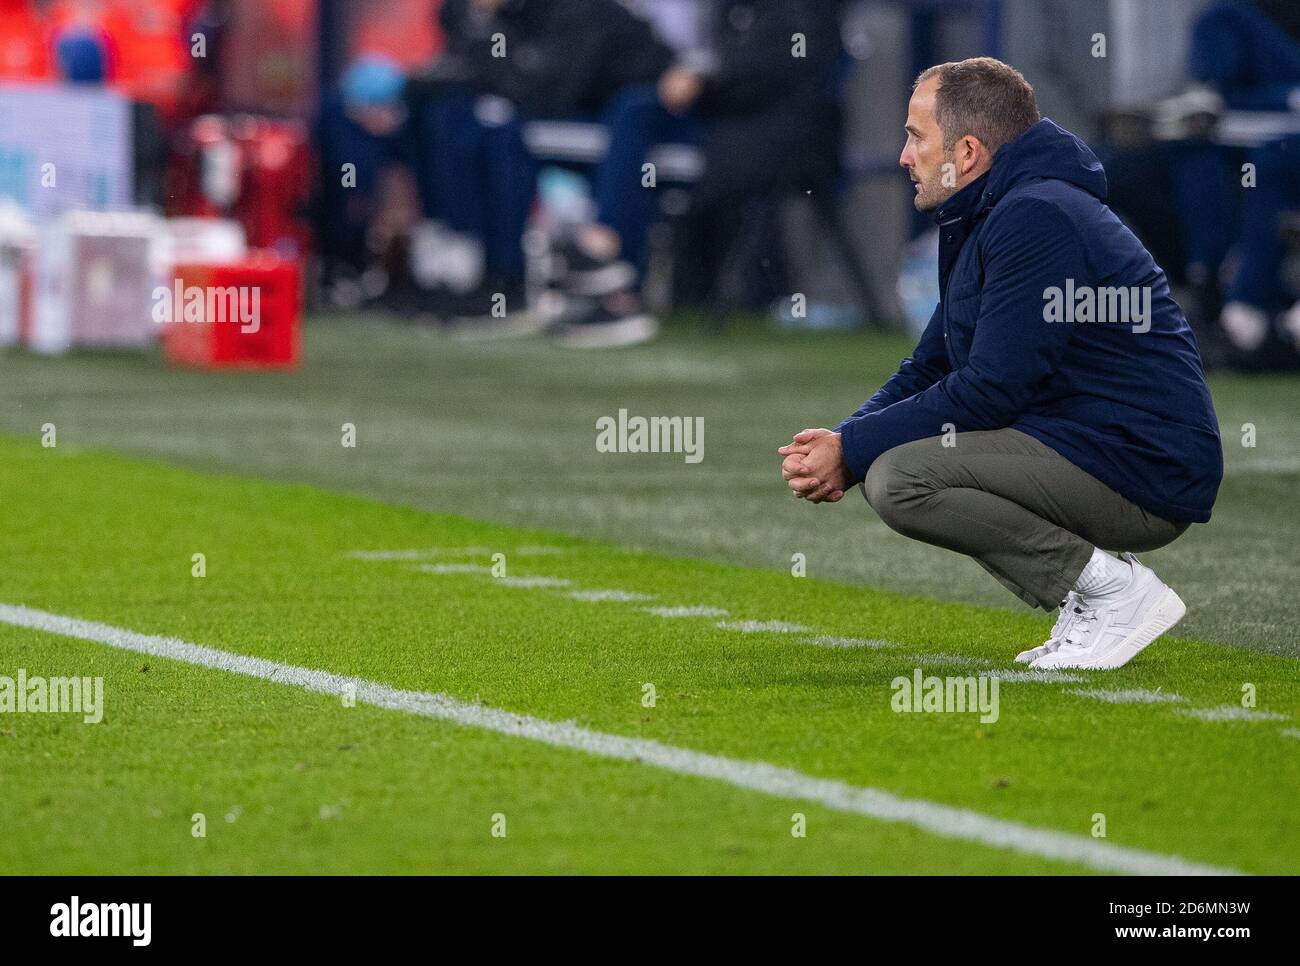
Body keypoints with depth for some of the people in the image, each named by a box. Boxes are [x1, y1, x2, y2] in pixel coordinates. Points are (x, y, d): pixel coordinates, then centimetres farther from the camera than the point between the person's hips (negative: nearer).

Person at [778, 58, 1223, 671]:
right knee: (886, 456, 16)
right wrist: (841, 440, 0)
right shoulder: (982, 222, 19)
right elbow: (929, 370, 19)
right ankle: (1086, 606, 8)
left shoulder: (1037, 221, -16)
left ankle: (1117, 591, -13)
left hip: (1143, 476, -11)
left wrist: (853, 451, -13)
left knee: (899, 478, -21)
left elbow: (992, 391, -20)